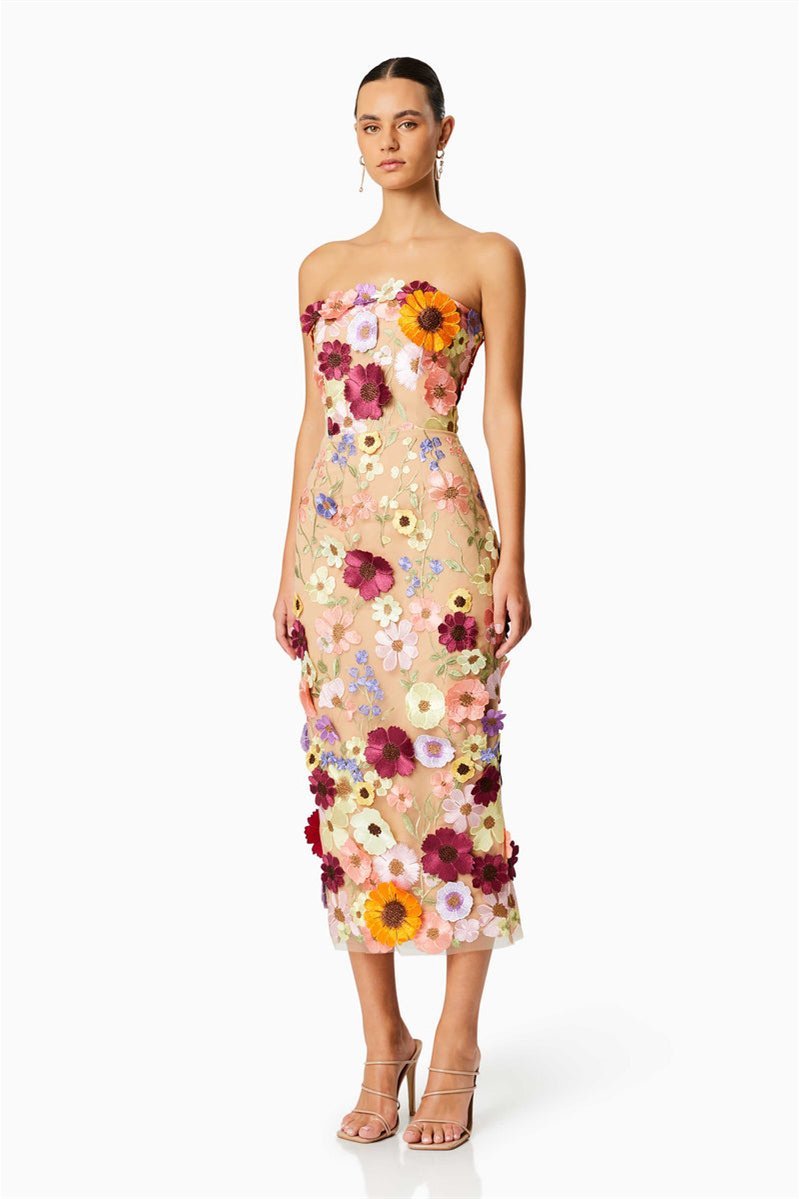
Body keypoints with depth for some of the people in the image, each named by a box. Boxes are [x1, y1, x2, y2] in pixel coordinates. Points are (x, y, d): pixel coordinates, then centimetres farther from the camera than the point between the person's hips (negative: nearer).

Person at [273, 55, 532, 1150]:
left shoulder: (488, 259, 5)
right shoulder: (323, 267, 16)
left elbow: (504, 413, 0)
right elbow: (314, 419, 17)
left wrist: (512, 559, -7)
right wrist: (290, 563, 12)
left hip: (438, 537, -4)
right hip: (334, 543, 4)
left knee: (449, 773, -4)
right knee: (350, 781, 4)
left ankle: (456, 1046, 8)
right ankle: (382, 1046, 14)